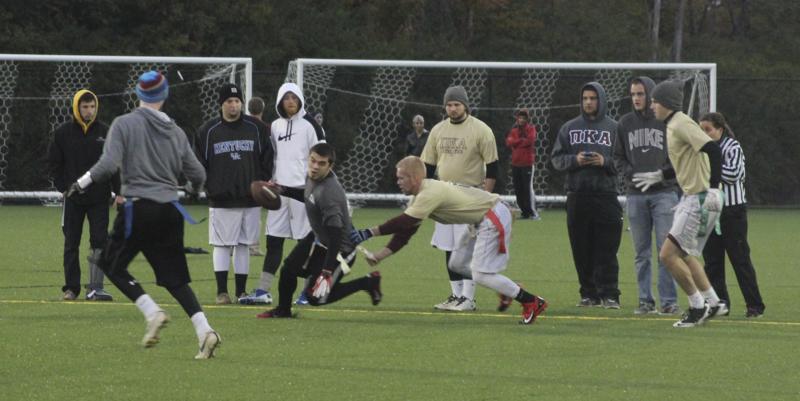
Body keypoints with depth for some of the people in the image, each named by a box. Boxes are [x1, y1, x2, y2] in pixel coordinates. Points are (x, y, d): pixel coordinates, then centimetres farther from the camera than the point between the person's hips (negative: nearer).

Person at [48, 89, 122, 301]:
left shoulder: (105, 132, 3)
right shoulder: (63, 133, 1)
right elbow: (54, 163, 6)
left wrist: (118, 192, 0)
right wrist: (64, 186, -4)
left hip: (99, 198, 0)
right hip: (73, 199, 0)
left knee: (100, 242, -6)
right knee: (71, 244, 5)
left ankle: (95, 288, -4)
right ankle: (71, 288, 12)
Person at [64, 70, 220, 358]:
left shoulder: (124, 124, -3)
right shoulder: (176, 132, 10)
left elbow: (108, 165, -15)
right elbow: (197, 175, 13)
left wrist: (81, 183, 0)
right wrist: (195, 189, 37)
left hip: (138, 208, -4)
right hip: (170, 210, 4)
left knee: (112, 264, 12)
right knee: (175, 277, 9)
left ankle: (152, 312, -7)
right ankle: (204, 331, -8)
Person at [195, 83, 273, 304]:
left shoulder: (256, 128, 5)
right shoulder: (208, 131, 1)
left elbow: (267, 160, 9)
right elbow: (199, 162, 6)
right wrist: (209, 187, -3)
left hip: (250, 200, 2)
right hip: (221, 201, -2)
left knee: (244, 245, 7)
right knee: (222, 245, -2)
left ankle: (241, 291, 13)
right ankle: (222, 291, 1)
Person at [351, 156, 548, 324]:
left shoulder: (430, 194, -24)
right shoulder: (420, 197, 7)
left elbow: (404, 223, -29)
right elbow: (405, 231, 6)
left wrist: (369, 233, -26)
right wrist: (380, 255, -3)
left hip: (494, 217, -10)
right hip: (481, 220, 10)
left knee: (480, 274, -13)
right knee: (458, 264, 15)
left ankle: (531, 302, -6)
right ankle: (508, 290, 23)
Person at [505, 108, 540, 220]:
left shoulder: (531, 129, 2)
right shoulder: (514, 130, 15)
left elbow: (530, 140, -14)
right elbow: (509, 142, 0)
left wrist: (516, 143, -5)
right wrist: (522, 140, -9)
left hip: (527, 163, -5)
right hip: (515, 163, 5)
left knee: (528, 188, -11)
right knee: (518, 190, 5)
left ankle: (533, 213, -10)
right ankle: (524, 212, 12)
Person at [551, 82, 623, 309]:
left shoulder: (613, 128, 6)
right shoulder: (569, 128, 13)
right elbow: (557, 158, 10)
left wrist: (605, 162, -15)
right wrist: (575, 160, -8)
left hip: (605, 194, -3)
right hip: (577, 195, 3)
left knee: (607, 249, -6)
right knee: (582, 249, 4)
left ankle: (609, 295, -6)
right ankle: (589, 293, 12)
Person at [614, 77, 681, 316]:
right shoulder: (625, 123, 10)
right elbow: (618, 157, 14)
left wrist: (660, 174, -11)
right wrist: (631, 175, -4)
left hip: (664, 192, -3)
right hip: (635, 195, 3)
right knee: (641, 252, 6)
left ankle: (669, 301, -6)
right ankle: (646, 300, 10)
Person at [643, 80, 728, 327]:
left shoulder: (682, 125, -15)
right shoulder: (672, 126, 15)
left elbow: (712, 150, -26)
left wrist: (713, 188, -28)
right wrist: (659, 176, 33)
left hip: (700, 199, -10)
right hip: (690, 197, 10)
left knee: (668, 254, -10)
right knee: (683, 255, 18)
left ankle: (698, 306, 0)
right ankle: (713, 303, 25)